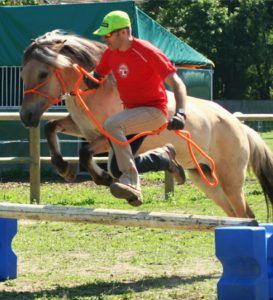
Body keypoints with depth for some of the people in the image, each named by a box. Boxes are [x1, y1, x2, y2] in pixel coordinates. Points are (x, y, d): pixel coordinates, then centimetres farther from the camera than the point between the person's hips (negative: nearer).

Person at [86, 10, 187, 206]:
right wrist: (90, 80, -9)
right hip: (132, 112, 8)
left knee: (112, 125, -35)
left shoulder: (147, 52, -19)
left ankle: (131, 183, -34)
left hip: (154, 111, -8)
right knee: (116, 169, 1)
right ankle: (164, 157, 22)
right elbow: (97, 75, 16)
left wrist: (180, 113, -38)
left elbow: (177, 83, -22)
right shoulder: (110, 53, 2)